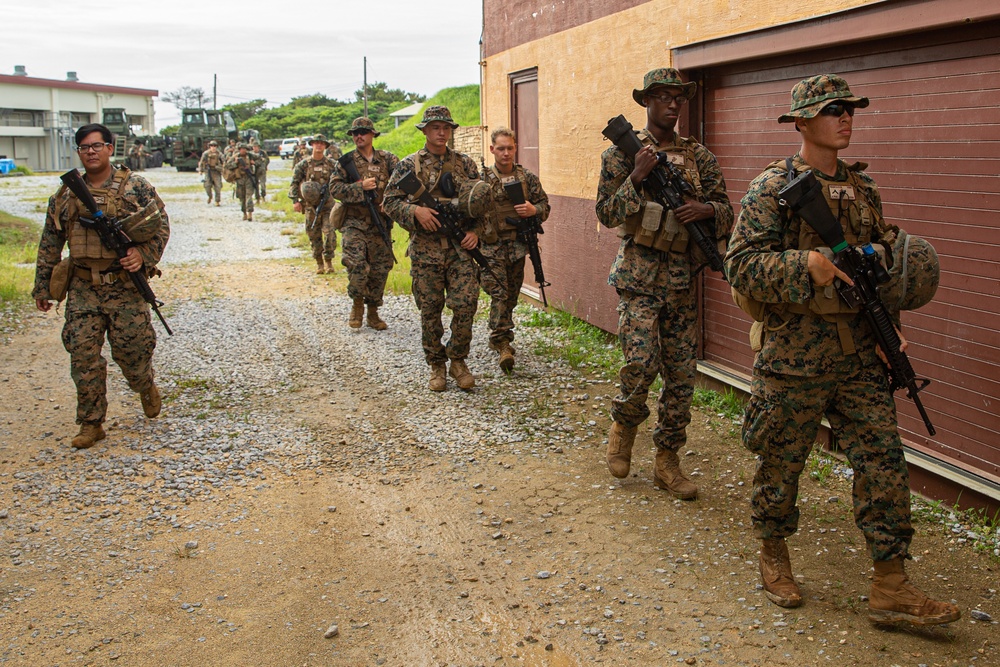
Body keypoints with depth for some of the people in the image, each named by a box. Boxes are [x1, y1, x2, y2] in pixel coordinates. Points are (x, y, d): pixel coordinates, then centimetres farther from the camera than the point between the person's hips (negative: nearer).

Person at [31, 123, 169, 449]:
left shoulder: (135, 186, -1)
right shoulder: (65, 195, 8)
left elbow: (161, 226, 0)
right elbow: (50, 243, 13)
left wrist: (144, 254, -17)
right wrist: (42, 286, 13)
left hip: (125, 287, -3)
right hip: (82, 289, 3)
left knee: (130, 350, 2)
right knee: (83, 354, -1)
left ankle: (147, 388, 36)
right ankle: (91, 424, 10)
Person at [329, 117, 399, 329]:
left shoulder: (387, 159, 7)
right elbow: (335, 188, -6)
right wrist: (361, 187, -17)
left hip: (381, 224, 2)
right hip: (355, 224, -2)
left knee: (380, 269, 6)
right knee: (357, 264, -18)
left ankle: (373, 312, 21)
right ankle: (357, 304, 5)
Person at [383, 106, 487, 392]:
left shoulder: (465, 163, 10)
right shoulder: (409, 165, 4)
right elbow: (390, 201, 1)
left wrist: (475, 231, -1)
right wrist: (415, 210, -16)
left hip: (460, 246, 1)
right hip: (425, 247, -1)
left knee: (466, 303, -9)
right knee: (430, 310, 4)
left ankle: (458, 361, 10)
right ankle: (436, 366, 18)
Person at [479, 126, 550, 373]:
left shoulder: (527, 178, 6)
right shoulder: (482, 179, -2)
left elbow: (545, 205, 11)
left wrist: (533, 210, -11)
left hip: (518, 246, 4)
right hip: (491, 246, -4)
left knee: (511, 296, 12)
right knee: (499, 294, -13)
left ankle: (499, 338, 27)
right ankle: (502, 343, -14)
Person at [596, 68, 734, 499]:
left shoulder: (699, 156, 9)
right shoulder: (622, 153, 0)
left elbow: (726, 210, 10)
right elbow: (606, 214, -5)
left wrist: (705, 209, -12)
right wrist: (637, 177, -18)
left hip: (682, 278, 4)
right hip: (638, 275, -4)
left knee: (681, 373, 5)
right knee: (641, 363, -15)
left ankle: (667, 460, 17)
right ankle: (624, 424, 16)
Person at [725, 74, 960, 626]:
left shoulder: (864, 189, 12)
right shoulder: (772, 188, -7)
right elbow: (742, 265, -15)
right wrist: (807, 264, -27)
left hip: (859, 355, 5)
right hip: (793, 355, -5)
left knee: (884, 461, 2)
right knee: (780, 464, 8)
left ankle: (890, 590, 10)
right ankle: (773, 557, 31)